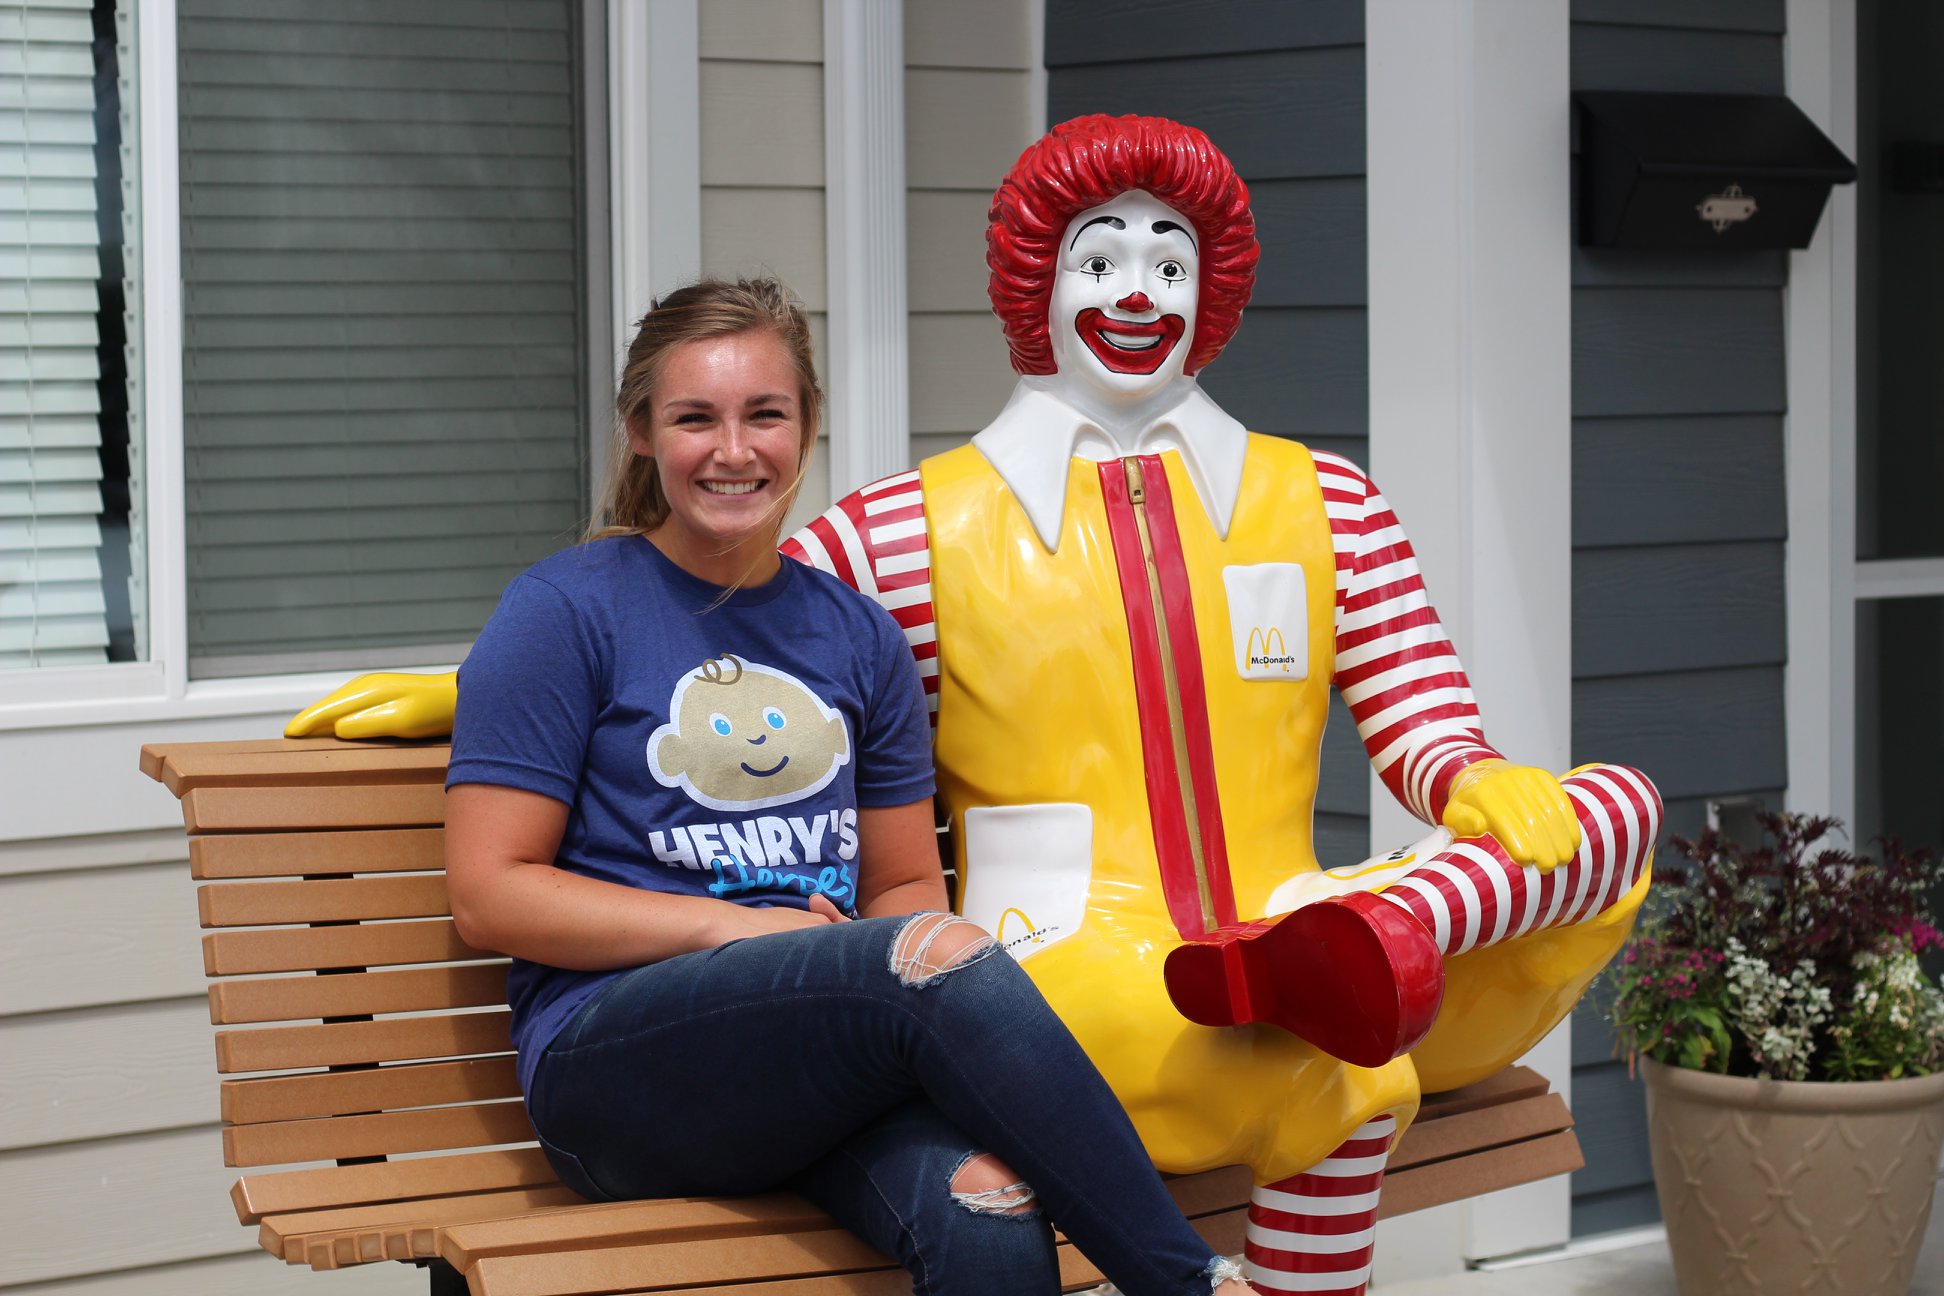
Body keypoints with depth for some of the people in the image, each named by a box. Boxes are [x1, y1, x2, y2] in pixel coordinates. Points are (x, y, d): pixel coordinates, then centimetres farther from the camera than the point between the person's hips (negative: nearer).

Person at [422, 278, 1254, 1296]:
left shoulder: (857, 637, 18)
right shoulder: (565, 611, 3)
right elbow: (489, 894, -2)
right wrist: (736, 925, -12)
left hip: (837, 1060, 4)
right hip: (619, 1056, -4)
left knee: (990, 1213, -34)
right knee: (945, 955, -32)